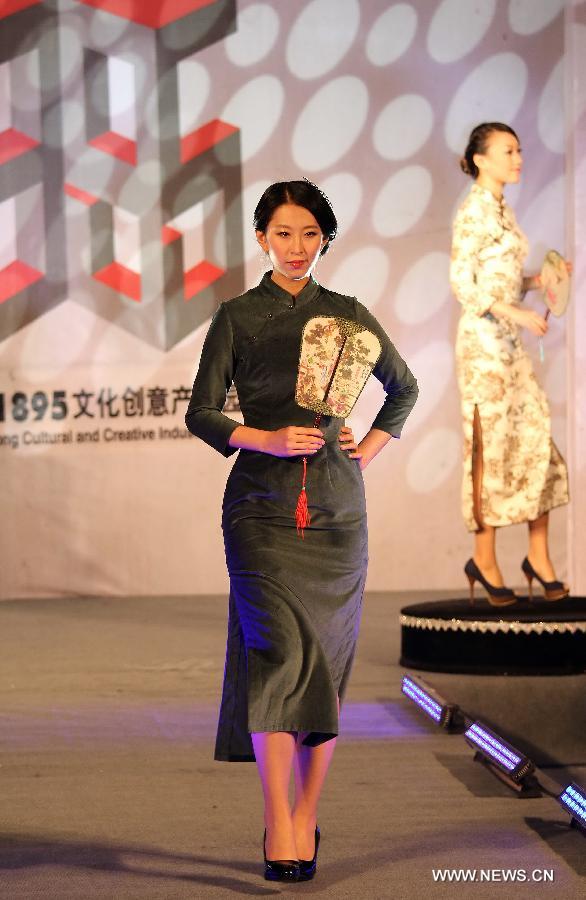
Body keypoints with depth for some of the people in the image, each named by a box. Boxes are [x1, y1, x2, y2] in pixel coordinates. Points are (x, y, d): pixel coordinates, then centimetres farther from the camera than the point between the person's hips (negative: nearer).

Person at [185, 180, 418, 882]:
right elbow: (201, 413, 2)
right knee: (278, 647, -17)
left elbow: (403, 388, 25)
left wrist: (370, 448, 11)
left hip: (335, 502, 3)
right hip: (263, 501, -3)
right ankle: (278, 824, -16)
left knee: (328, 661, 2)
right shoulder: (238, 317, 4)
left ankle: (306, 817, 12)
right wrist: (266, 438, -13)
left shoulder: (347, 315, 11)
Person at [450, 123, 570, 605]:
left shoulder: (502, 209, 16)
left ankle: (539, 553, 11)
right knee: (491, 448, -3)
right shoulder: (474, 210, -10)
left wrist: (537, 281, 7)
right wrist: (516, 313, -20)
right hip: (484, 339, -8)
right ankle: (484, 557, 6)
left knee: (539, 439, 6)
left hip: (510, 340, 8)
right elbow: (463, 282, -16)